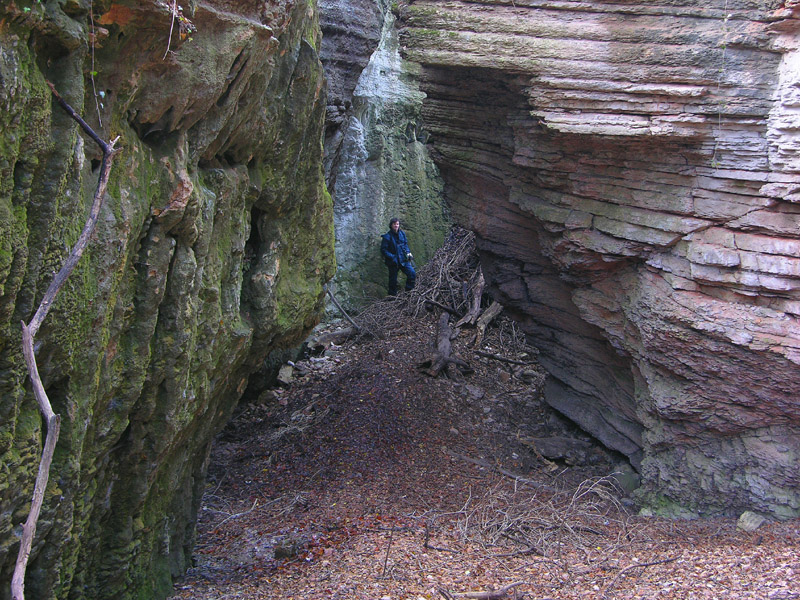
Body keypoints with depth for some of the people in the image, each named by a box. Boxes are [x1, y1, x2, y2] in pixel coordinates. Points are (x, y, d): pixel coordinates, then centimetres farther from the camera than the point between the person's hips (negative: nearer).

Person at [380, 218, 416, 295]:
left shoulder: (402, 233, 5)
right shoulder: (387, 236, -12)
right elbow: (383, 250, -11)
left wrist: (408, 252, 1)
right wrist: (392, 257, -20)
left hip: (403, 260, 4)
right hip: (393, 262, -4)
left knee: (412, 273, -10)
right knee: (393, 280, 4)